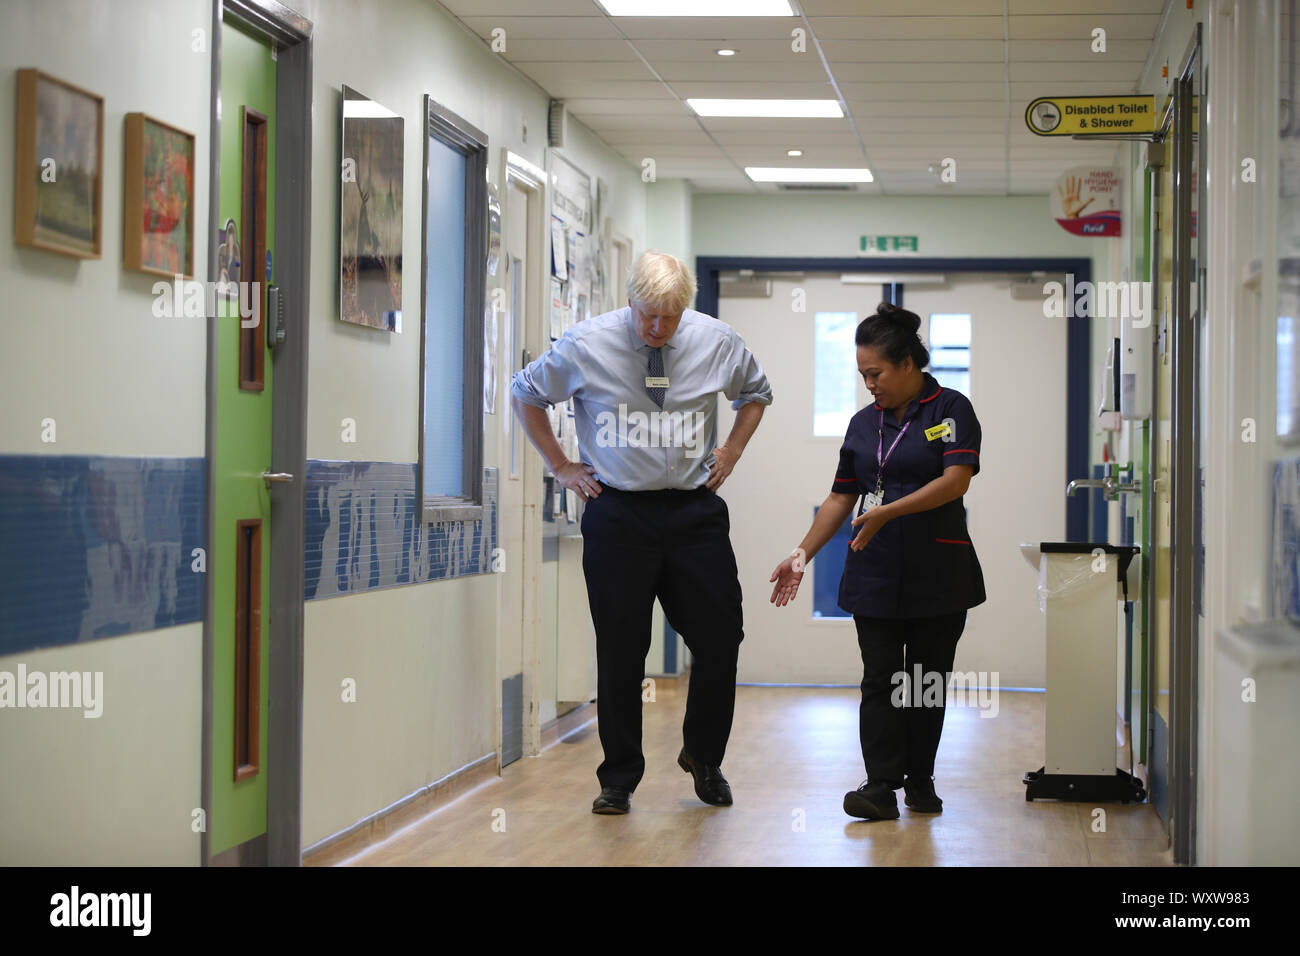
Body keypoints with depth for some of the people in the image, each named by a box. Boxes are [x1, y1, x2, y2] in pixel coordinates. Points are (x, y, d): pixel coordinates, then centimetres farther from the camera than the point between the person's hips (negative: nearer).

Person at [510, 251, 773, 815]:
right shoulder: (586, 345, -6)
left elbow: (756, 393, 22)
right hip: (618, 511, -2)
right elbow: (526, 394, 11)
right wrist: (560, 466, 7)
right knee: (620, 652, 1)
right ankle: (619, 779, 14)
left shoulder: (717, 342, 0)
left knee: (721, 638, 0)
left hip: (695, 510, 2)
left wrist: (731, 452, 10)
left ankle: (703, 757, 25)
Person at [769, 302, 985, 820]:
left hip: (938, 573, -3)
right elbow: (841, 497, 14)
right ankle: (882, 786, -4)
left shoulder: (951, 410, -4)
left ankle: (920, 780, 16)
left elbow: (956, 480, -18)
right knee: (880, 678, -3)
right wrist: (802, 554, 6)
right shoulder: (864, 423, 11)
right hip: (875, 573, 4)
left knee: (927, 678, 5)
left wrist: (885, 512, -23)